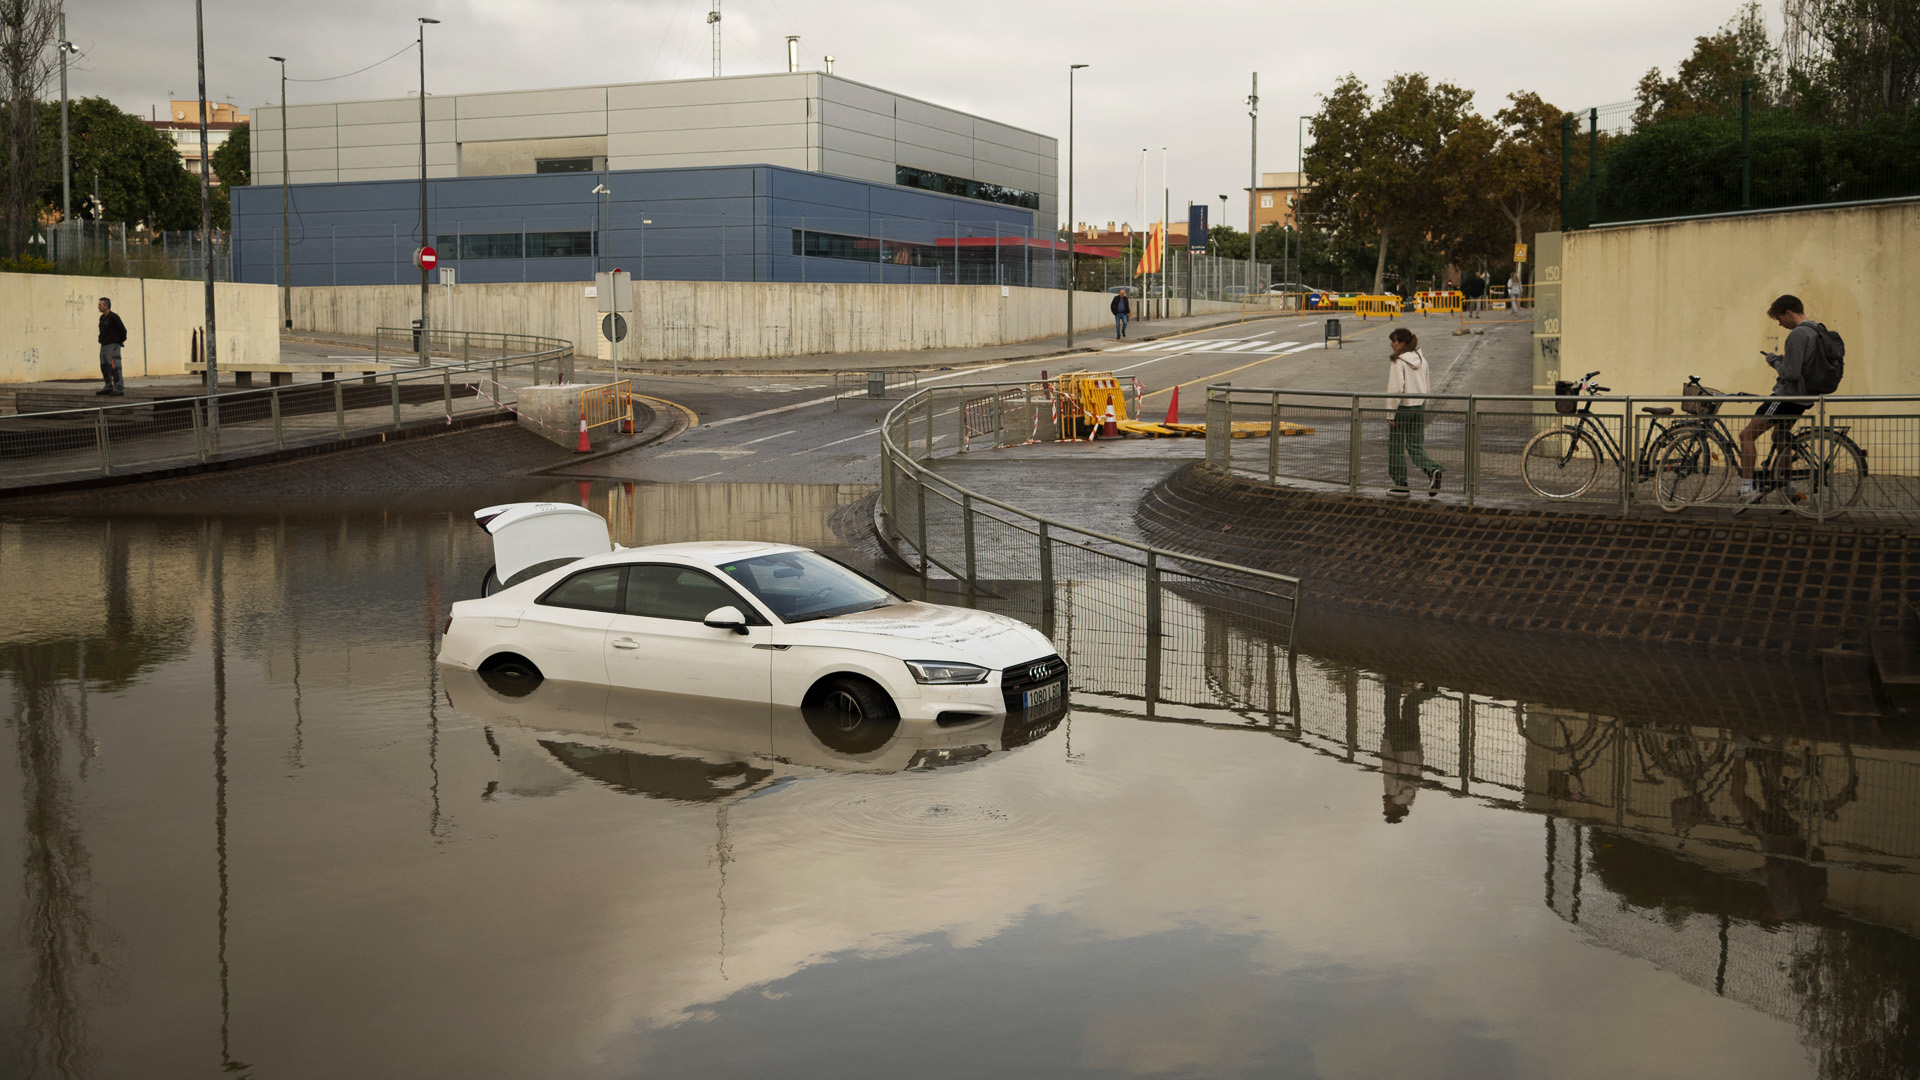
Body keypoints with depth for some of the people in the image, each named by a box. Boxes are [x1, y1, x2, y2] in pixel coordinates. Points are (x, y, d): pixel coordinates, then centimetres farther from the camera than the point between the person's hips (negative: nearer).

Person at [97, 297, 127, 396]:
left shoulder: (113, 317, -13)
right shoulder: (102, 318, 13)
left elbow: (123, 330, -10)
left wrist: (121, 341, 1)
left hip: (112, 346, -9)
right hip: (104, 346, 9)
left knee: (114, 367, -12)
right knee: (104, 367, 11)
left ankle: (119, 389, -12)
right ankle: (108, 388, 19)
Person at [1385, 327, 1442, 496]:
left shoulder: (1397, 362, -13)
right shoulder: (1421, 360, 9)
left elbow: (1395, 389, -18)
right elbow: (1427, 386, 13)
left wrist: (1391, 414, -13)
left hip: (1402, 408, -7)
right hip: (1419, 408, 7)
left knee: (1396, 447, 7)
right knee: (1416, 447, 11)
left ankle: (1400, 484, 12)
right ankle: (1433, 470, -14)